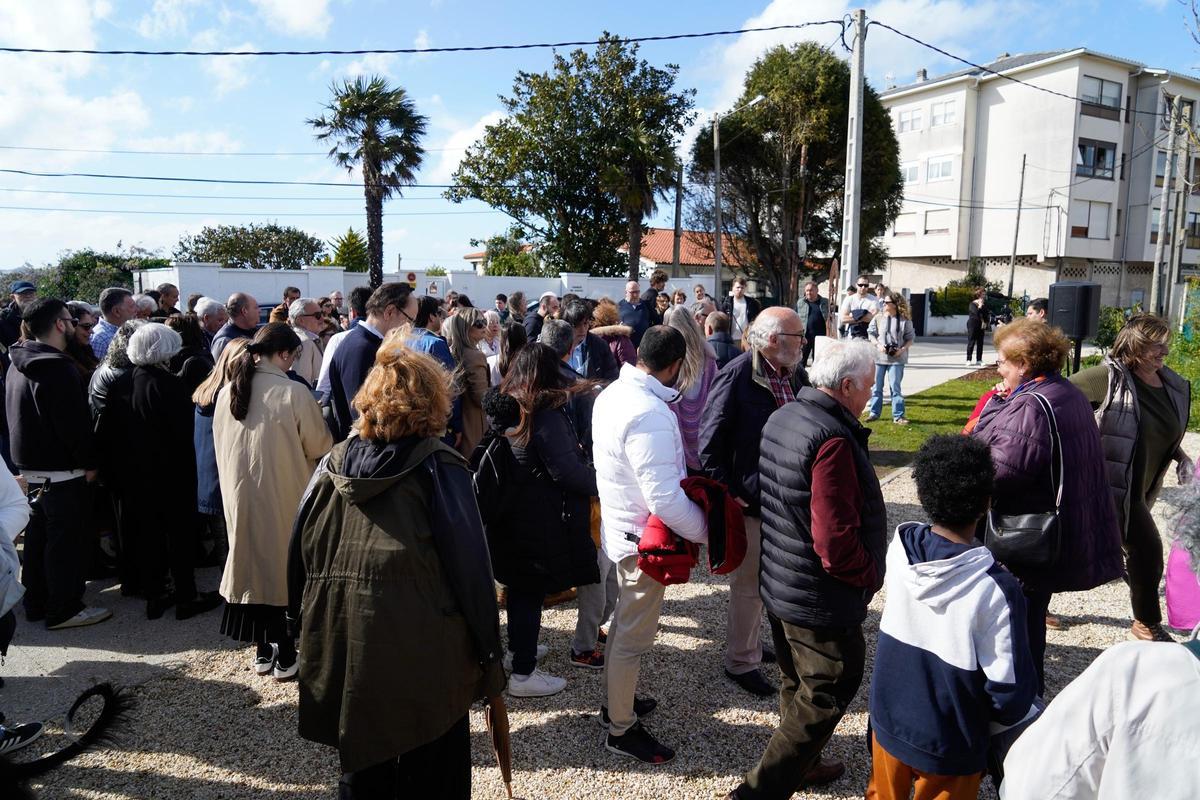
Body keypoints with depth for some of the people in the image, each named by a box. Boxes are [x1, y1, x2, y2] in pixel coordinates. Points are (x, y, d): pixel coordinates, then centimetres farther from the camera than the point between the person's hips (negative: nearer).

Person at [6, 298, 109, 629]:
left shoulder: (18, 364, 10)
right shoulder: (58, 367, -21)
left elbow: (16, 416, 18)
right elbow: (74, 424, -22)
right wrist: (89, 462, -13)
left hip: (29, 466, 10)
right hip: (61, 470, -10)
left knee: (38, 537, 18)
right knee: (66, 540, 0)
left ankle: (36, 602, 28)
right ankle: (63, 609, 7)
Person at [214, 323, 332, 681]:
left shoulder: (227, 392, -1)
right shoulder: (294, 394, -19)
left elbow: (221, 446, 11)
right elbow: (319, 448, -9)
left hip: (240, 494, 5)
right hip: (284, 498, -5)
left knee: (254, 560, 16)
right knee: (287, 568, 8)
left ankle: (263, 650, 27)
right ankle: (286, 657, 16)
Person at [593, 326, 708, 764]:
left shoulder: (611, 393, 0)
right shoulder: (650, 415, -30)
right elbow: (665, 500, -30)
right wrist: (707, 530, -16)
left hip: (618, 527, 10)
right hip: (644, 539, -9)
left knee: (624, 621, 25)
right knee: (634, 635, 7)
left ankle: (615, 700, 44)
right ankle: (622, 729, 25)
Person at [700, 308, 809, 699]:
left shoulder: (797, 375, 5)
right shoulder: (736, 376, -18)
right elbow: (709, 442, -17)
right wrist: (726, 493, -17)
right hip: (749, 501, -7)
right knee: (749, 585, 6)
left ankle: (748, 643, 41)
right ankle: (741, 662, 24)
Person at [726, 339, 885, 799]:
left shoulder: (782, 417, 3)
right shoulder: (832, 439, -27)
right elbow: (835, 539, -29)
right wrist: (869, 575, -10)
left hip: (778, 584, 10)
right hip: (820, 599, -9)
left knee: (799, 686, 26)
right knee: (827, 695, 7)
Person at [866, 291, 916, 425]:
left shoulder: (905, 320, -2)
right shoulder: (878, 318, 2)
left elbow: (910, 338, 3)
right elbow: (871, 333, 6)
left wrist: (902, 349, -12)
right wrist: (878, 345, -10)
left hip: (896, 359, -2)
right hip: (878, 358, 2)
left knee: (895, 387, -2)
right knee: (877, 387, 8)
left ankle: (898, 416, 4)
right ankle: (874, 413, 19)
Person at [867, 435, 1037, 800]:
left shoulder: (899, 548, -17)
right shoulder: (997, 590, -29)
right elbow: (1011, 694, -19)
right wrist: (1005, 715, -1)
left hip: (888, 725, 4)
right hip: (948, 750, -3)